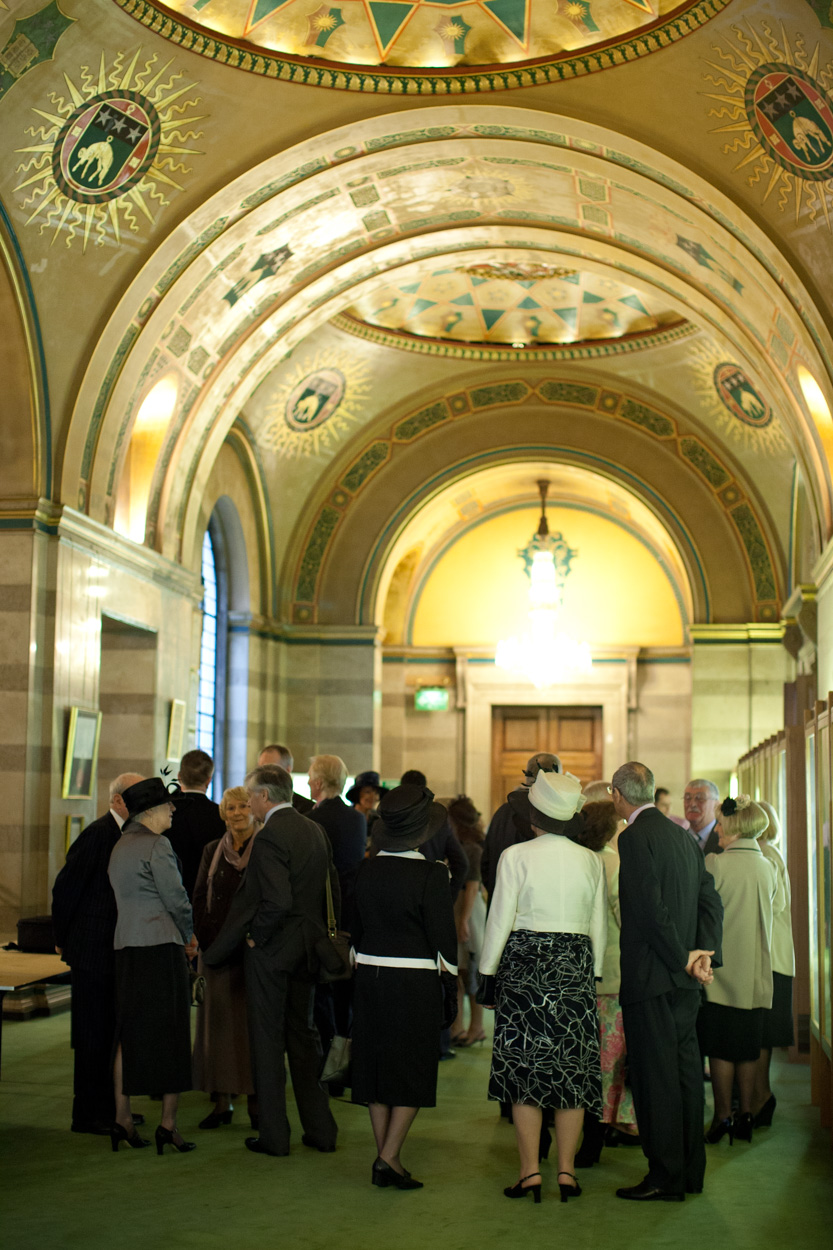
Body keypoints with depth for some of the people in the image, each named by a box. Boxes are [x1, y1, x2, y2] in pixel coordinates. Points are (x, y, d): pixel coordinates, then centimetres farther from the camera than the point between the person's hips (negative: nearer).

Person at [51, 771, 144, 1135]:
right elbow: (65, 886, -13)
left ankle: (108, 1106, 25)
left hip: (117, 951, 8)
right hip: (93, 950, -8)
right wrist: (62, 938, -4)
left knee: (113, 1031, 15)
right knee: (93, 1033, -1)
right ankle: (87, 1114, 8)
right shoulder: (97, 835, -15)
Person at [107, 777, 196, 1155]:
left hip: (126, 946, 8)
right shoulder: (157, 846, -11)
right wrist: (189, 935, 7)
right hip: (160, 945, -8)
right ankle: (168, 1124, 2)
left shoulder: (120, 846, 14)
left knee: (129, 1034, 12)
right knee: (171, 1034, 0)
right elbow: (176, 899, -11)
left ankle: (122, 1120, 14)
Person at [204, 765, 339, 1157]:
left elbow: (277, 901, -27)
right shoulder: (315, 831, 7)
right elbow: (332, 891, 11)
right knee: (303, 1034, 16)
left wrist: (256, 936, -12)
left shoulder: (269, 837, -18)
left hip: (272, 948, -8)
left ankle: (274, 1135, 10)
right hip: (307, 948, 8)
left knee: (268, 1040, 3)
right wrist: (321, 932, 16)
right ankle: (320, 1129, 20)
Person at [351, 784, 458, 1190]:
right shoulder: (431, 874, -12)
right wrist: (450, 987, -1)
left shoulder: (367, 870, 3)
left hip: (370, 975, 5)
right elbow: (443, 936, -10)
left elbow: (356, 928, 11)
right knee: (413, 1070, 3)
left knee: (377, 1064, 11)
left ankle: (385, 1159, 17)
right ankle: (389, 1157, -3)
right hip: (415, 982, -5)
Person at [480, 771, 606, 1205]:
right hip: (576, 969, 3)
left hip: (524, 965, -3)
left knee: (524, 1071, 4)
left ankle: (529, 1172, 4)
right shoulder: (590, 860, 3)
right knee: (573, 1071, 8)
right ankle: (567, 1171, 11)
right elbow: (599, 926, 8)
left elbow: (500, 921, -5)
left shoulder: (516, 856, -7)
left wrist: (488, 973, 4)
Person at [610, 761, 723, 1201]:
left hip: (651, 975, -8)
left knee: (656, 1075, -2)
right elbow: (710, 898, 9)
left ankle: (665, 1177, 2)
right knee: (685, 1069, 13)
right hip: (684, 981, 8)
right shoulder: (682, 835, 13)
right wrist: (705, 953, 0)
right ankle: (690, 1170, 21)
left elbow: (651, 908, -19)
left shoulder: (634, 838, -13)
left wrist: (684, 958, -11)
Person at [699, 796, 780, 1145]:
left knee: (721, 1048, 3)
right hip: (755, 972, 5)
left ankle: (722, 1117, 7)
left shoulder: (716, 865, -14)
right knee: (748, 1046, 12)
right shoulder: (768, 867, 3)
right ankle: (745, 1114, 16)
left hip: (723, 968, -5)